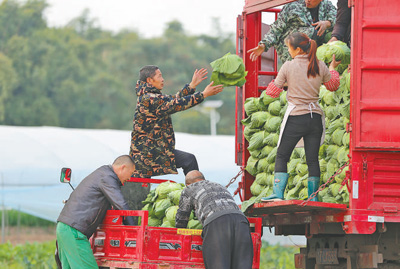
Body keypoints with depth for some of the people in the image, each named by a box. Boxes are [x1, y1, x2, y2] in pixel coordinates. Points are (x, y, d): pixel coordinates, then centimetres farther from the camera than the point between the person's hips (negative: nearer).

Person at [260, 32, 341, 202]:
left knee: (282, 156, 6)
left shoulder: (288, 67, -7)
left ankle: (278, 193, -5)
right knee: (313, 158, 8)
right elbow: (333, 86, 19)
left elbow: (273, 92, 0)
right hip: (315, 117, 4)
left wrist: (273, 83, 22)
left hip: (296, 117, -3)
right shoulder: (320, 66, 2)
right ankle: (313, 196, 8)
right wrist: (332, 68, 35)